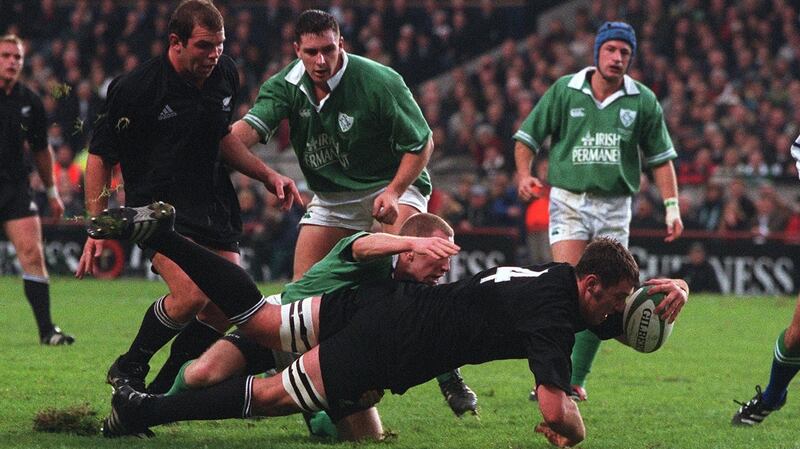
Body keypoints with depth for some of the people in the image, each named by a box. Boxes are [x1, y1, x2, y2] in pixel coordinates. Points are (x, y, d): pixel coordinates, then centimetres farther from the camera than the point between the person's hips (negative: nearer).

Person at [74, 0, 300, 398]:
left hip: (212, 201, 7)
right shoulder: (134, 89, -16)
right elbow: (100, 156, -7)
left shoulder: (225, 75, 2)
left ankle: (164, 390, 13)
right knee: (191, 294, -26)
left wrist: (267, 175, 12)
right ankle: (127, 372, -4)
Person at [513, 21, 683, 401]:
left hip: (615, 206, 2)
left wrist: (671, 206, 3)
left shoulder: (643, 101, 4)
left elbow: (660, 158, 11)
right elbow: (528, 137, 6)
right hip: (568, 199, -2)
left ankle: (577, 379, 12)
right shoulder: (564, 91, 0)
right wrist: (524, 175, -11)